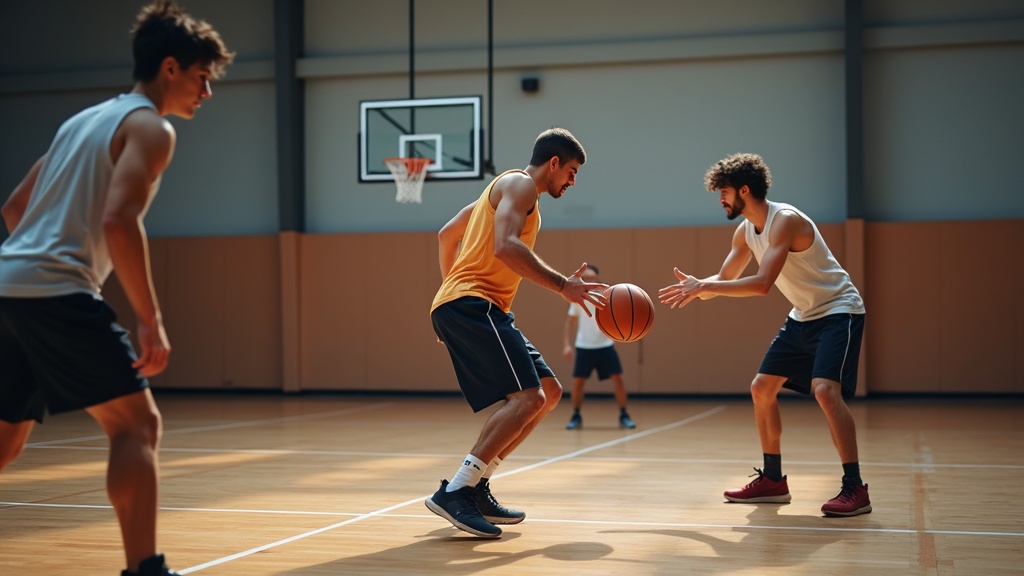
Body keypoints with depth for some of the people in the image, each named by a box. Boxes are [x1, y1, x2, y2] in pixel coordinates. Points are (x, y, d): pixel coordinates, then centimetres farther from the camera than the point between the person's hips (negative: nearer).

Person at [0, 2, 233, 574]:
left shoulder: (84, 119, 24)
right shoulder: (150, 127, -4)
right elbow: (119, 221, -19)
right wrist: (152, 322, -16)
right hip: (57, 289, -9)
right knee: (137, 423, -6)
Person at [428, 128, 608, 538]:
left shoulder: (505, 189, 27)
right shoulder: (520, 184, -4)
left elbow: (446, 235, 33)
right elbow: (505, 246, -22)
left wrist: (453, 287, 34)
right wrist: (563, 285, -23)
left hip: (469, 307, 11)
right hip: (472, 304, -11)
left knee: (549, 393, 10)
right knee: (527, 398, -21)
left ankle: (477, 486, 8)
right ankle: (455, 492, -22)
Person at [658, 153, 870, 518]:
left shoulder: (785, 220, -25)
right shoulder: (745, 232, 3)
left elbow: (762, 283, -35)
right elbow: (724, 280, 9)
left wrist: (704, 286, -34)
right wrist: (698, 288, -13)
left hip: (838, 312, -9)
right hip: (803, 316, 10)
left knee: (825, 390, -27)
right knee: (761, 388, 8)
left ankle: (855, 489, -21)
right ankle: (773, 480, 18)